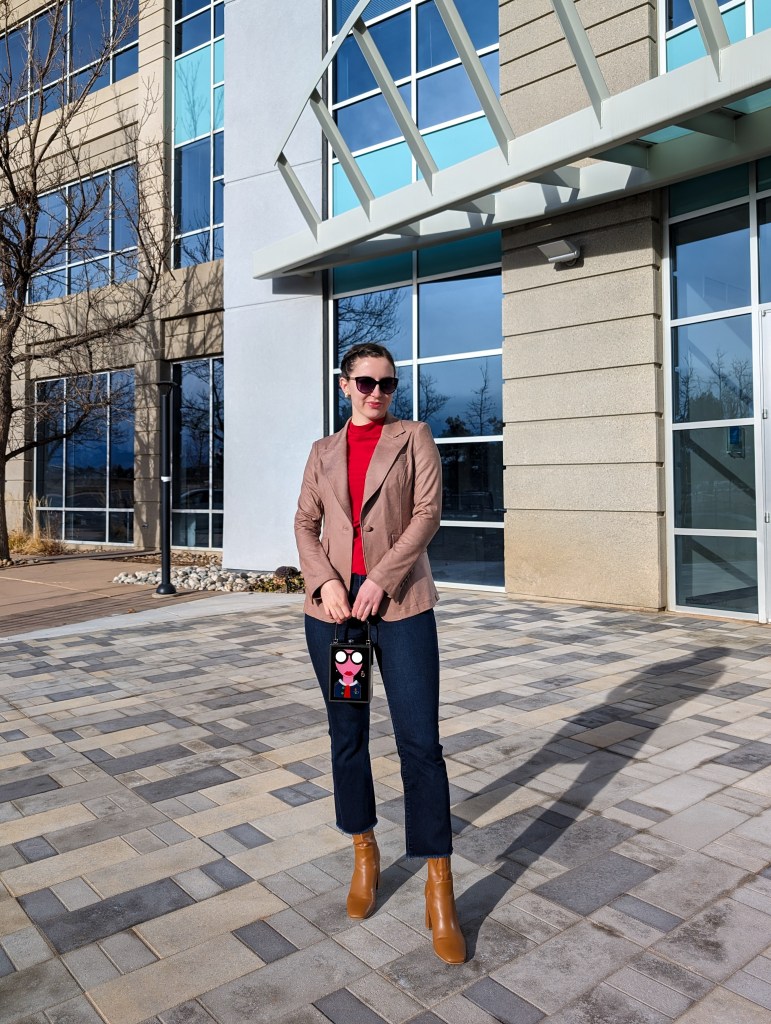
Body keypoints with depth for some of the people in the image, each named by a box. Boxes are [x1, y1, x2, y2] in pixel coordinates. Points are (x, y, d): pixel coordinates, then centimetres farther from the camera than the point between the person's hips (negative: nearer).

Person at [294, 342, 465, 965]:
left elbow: (428, 513, -6)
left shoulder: (414, 438, 5)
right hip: (331, 606, 3)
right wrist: (325, 582, -10)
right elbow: (306, 524, 8)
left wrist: (379, 580, -14)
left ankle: (440, 887, 8)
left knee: (420, 742, -5)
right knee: (347, 734, 11)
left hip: (400, 604, -3)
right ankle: (365, 854, 31)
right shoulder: (323, 453, 14)